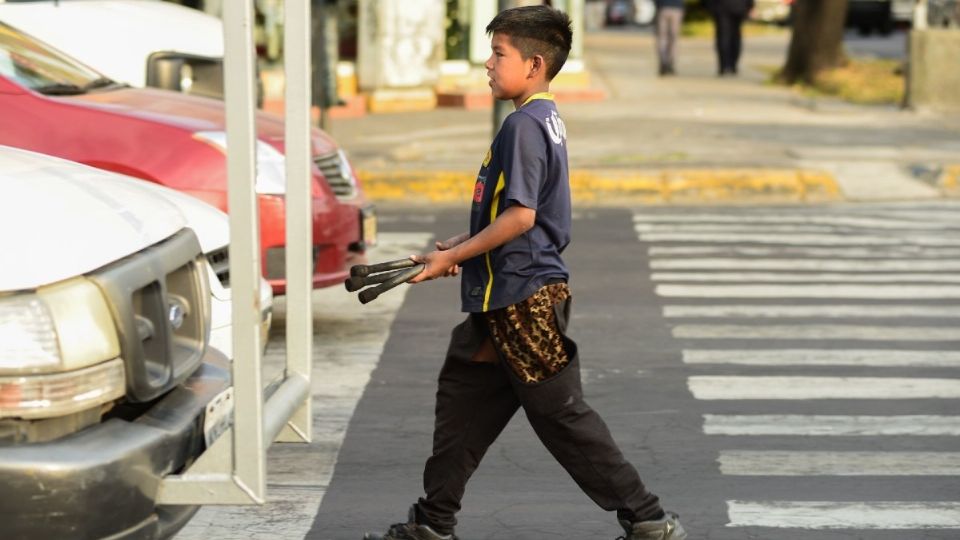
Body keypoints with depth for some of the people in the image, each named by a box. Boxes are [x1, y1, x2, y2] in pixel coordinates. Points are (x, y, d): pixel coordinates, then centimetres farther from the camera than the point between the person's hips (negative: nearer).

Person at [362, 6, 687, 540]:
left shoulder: (524, 125, -18)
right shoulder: (545, 118, 13)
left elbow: (520, 216, -25)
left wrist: (452, 256, -17)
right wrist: (462, 245, 14)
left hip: (523, 302, -10)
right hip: (505, 300, 10)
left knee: (562, 415, -3)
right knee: (463, 399, 15)